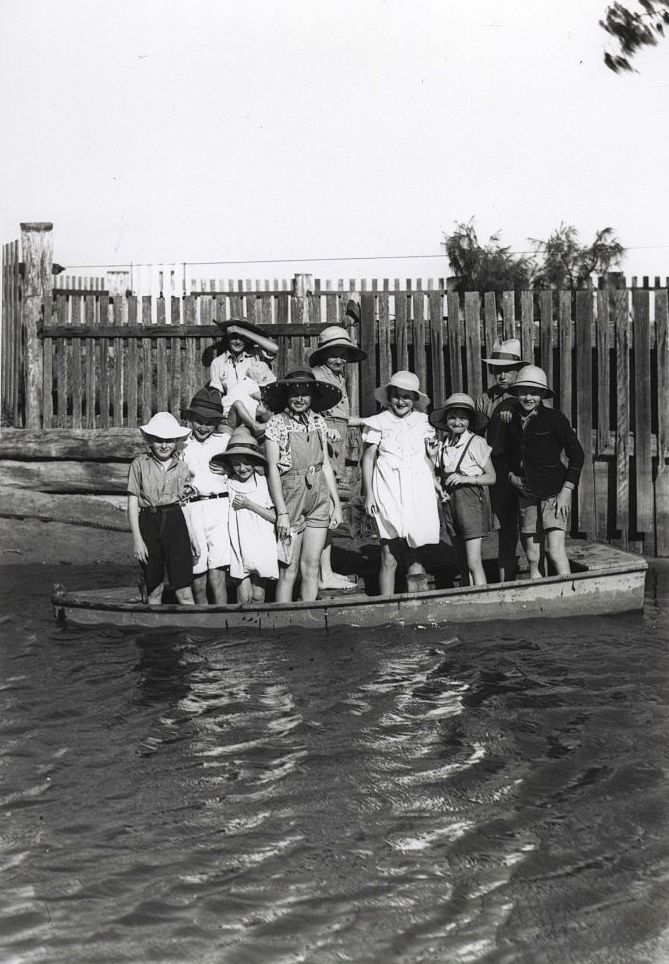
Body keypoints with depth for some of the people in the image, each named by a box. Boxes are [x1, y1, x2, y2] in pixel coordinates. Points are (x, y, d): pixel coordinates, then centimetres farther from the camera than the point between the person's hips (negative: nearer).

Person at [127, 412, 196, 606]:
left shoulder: (182, 468, 8)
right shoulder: (139, 464, 2)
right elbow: (132, 504, 1)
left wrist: (192, 536, 5)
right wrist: (137, 538, -5)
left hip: (175, 523, 1)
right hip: (148, 523, -1)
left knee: (184, 592, -5)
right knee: (154, 590, 6)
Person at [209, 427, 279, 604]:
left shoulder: (263, 482, -1)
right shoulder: (228, 483, 4)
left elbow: (274, 516, -2)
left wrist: (249, 505, -11)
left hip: (261, 547, -1)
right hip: (238, 548, 1)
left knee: (258, 596, 4)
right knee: (244, 597, -6)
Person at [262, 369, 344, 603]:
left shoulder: (318, 421, 9)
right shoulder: (277, 423, -5)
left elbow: (326, 464, 14)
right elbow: (273, 469, -7)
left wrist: (337, 503, 10)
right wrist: (282, 511, -13)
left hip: (319, 496, 4)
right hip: (290, 495, -4)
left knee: (311, 566, 6)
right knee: (289, 569, -4)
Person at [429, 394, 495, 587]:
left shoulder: (476, 443, -6)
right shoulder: (443, 446, 9)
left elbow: (491, 477, -3)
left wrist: (466, 478, -17)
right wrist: (440, 489, -2)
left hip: (472, 500, -6)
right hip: (450, 503, 6)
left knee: (473, 563, -13)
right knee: (462, 565, 9)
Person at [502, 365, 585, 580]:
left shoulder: (554, 419, -7)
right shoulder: (513, 423, 8)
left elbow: (577, 455, -4)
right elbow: (507, 455, 25)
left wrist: (566, 491, -11)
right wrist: (511, 475, 4)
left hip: (554, 493, -5)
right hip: (526, 495, 5)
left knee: (555, 551, -17)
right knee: (533, 558, 4)